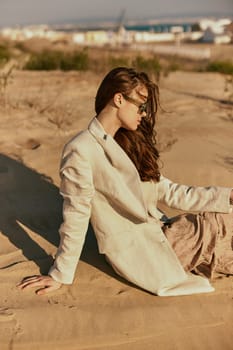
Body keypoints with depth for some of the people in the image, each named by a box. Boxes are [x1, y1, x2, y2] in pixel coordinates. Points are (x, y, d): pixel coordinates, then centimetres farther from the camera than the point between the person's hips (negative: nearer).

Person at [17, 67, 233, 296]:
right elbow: (76, 217, -11)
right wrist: (60, 276, -5)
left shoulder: (130, 144, 9)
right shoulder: (81, 151, -15)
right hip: (137, 252, -8)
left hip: (160, 233, 8)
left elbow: (168, 192, 5)